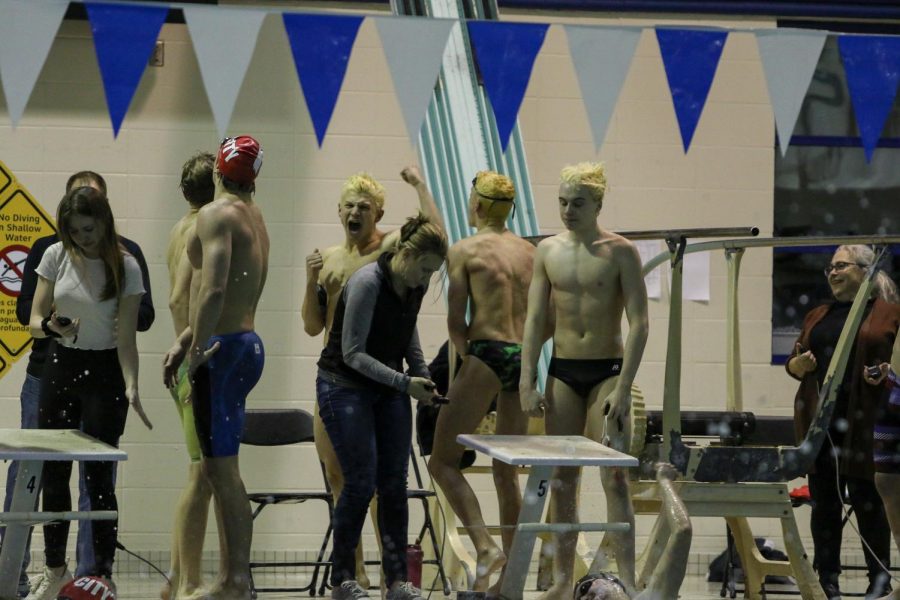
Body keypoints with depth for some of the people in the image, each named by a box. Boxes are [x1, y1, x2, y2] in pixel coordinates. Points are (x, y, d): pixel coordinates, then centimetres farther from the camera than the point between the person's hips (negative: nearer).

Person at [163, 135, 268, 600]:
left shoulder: (217, 214, -11)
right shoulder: (255, 219, 18)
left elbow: (214, 289, -24)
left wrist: (196, 351, -20)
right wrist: (183, 341, 23)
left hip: (222, 349, -9)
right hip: (247, 344, 9)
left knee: (222, 468, -6)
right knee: (217, 467, 14)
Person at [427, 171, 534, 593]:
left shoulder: (465, 251, 0)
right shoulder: (531, 253, 14)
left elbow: (455, 322, -4)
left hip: (487, 355, -6)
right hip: (525, 360, 6)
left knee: (443, 461, 2)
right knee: (506, 471, 14)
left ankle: (485, 546, -17)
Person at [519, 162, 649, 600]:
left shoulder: (619, 252, -6)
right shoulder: (548, 250, 5)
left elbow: (639, 324, -10)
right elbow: (534, 320, 5)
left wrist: (623, 388, -17)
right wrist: (527, 383, -3)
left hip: (607, 370, -4)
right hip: (562, 371, 4)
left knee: (615, 478, -8)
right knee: (562, 479, 7)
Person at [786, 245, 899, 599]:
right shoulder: (818, 316, 18)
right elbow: (794, 361, 21)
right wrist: (796, 365, -1)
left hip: (863, 425, -5)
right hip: (818, 421, 5)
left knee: (867, 502, -1)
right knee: (824, 503, 7)